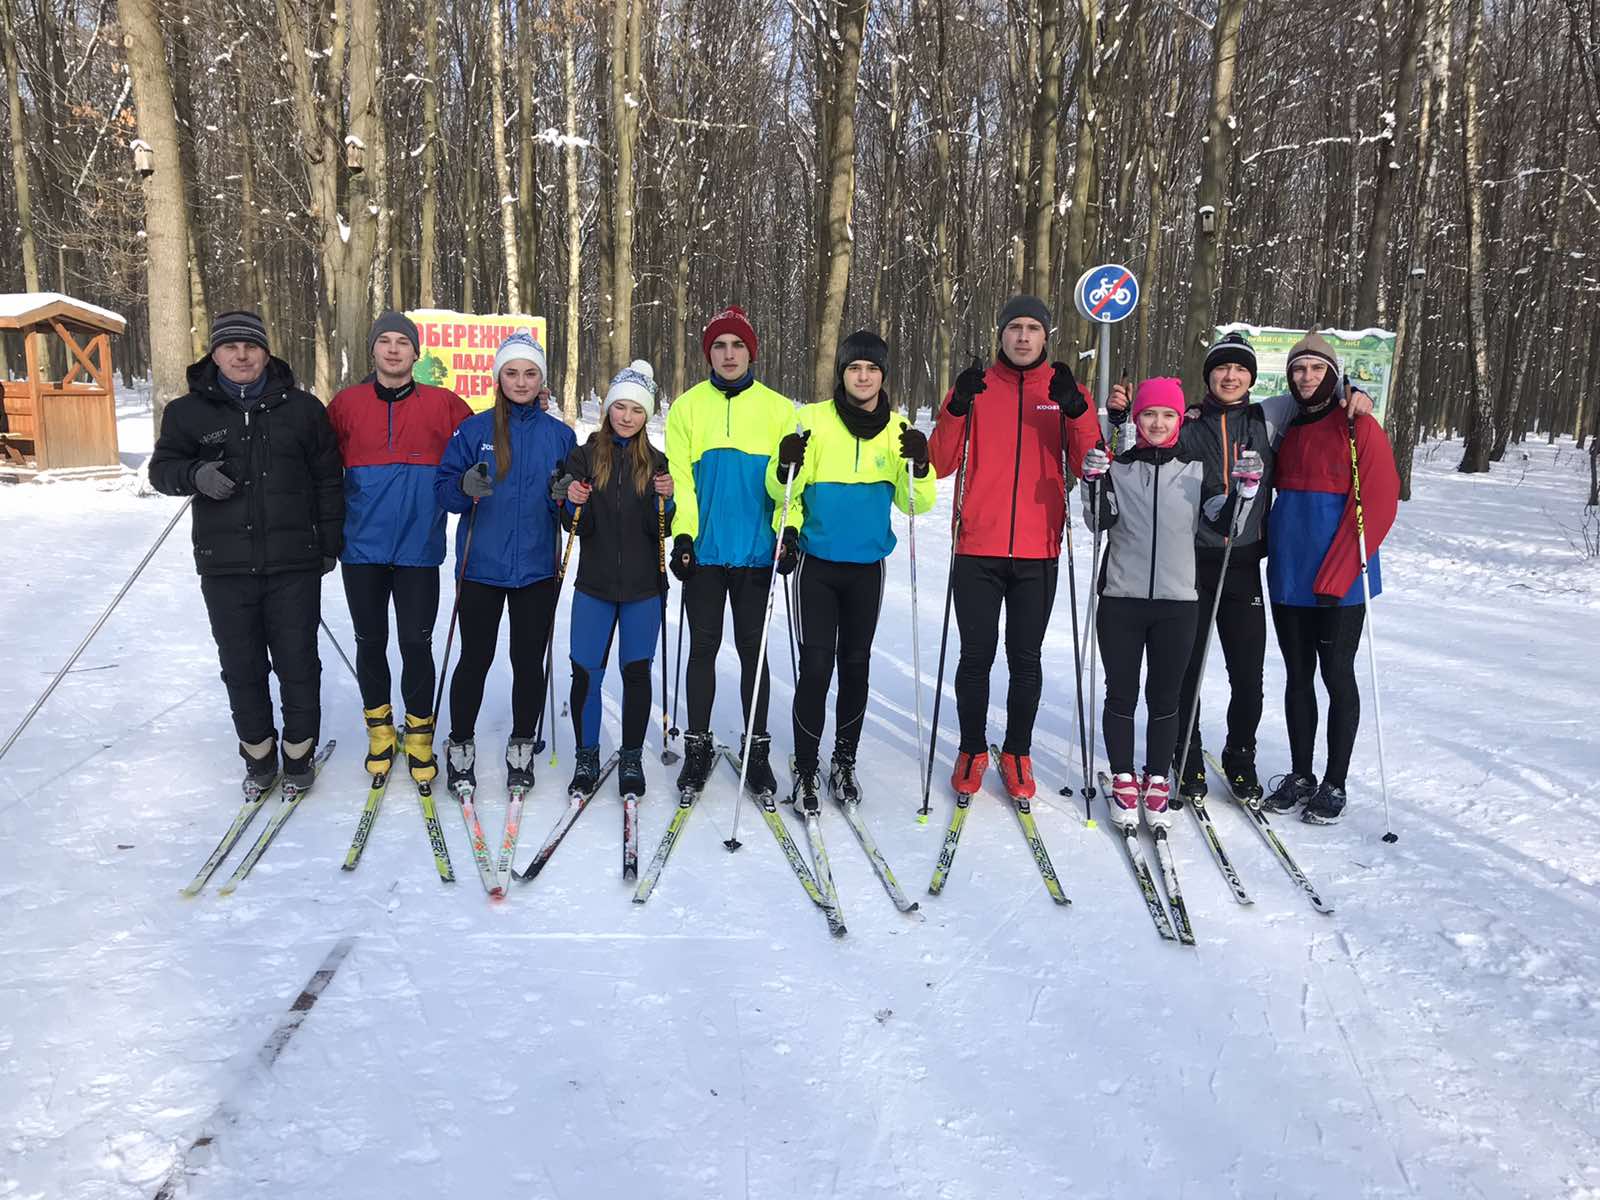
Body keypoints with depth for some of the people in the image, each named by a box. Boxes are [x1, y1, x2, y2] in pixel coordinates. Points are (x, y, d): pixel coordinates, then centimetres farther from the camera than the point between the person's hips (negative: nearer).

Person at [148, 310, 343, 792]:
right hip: (225, 567, 1)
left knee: (298, 663, 5)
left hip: (294, 563, -1)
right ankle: (258, 753, 26)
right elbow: (162, 468, 9)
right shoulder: (188, 412, 4)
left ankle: (299, 752, 22)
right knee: (241, 666, 10)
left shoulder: (303, 408, 3)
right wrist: (194, 474, -14)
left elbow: (327, 479, 7)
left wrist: (329, 543, 6)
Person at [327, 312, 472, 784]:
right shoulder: (346, 405, 5)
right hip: (363, 547, 2)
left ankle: (419, 732, 18)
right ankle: (379, 729, 27)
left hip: (418, 547, -1)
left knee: (416, 644, 0)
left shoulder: (443, 405, 1)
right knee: (370, 642, 11)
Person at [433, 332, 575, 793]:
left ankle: (521, 750, 23)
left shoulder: (559, 435, 6)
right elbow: (443, 489, 1)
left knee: (529, 662, 8)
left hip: (536, 568, 1)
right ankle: (460, 748, 23)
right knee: (475, 660, 6)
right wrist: (465, 486, -20)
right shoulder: (474, 429, 1)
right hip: (481, 565, -1)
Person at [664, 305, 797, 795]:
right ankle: (698, 746, 18)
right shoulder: (687, 406, 6)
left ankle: (756, 749, 17)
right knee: (703, 648, 7)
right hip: (703, 550, 1)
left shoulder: (778, 409, 4)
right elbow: (678, 476, 1)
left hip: (756, 552, 0)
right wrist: (682, 533, -8)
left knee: (752, 649, 7)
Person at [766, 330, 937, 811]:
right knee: (816, 666, -7)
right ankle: (806, 770, 6)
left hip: (868, 566, 3)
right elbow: (782, 492, -3)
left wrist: (919, 466, -16)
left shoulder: (898, 430, 3)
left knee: (855, 665, 12)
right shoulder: (813, 420, -5)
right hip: (817, 563, -3)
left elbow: (916, 504, 2)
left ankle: (844, 762, 27)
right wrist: (786, 466, -24)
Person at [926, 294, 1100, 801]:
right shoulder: (975, 387, 6)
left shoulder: (1065, 391, 7)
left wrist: (1076, 410, -18)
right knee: (975, 657, 4)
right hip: (978, 549, 0)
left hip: (1037, 553, 1)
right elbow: (940, 464, -2)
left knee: (1025, 660, 8)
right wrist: (957, 408, -17)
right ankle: (972, 750, 21)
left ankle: (1017, 753, 23)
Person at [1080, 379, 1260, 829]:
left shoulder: (1196, 470, 7)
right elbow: (1100, 522, -7)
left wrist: (1246, 487, -14)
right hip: (1121, 599, -1)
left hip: (1177, 602, 1)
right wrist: (1095, 481, -22)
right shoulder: (1118, 467, 3)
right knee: (1121, 694, 6)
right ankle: (1123, 780, 19)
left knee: (1164, 698, 7)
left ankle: (1157, 783, 19)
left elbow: (1224, 521, 2)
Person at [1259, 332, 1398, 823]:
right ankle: (1300, 776, 21)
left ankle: (1334, 784, 13)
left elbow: (1379, 501, -12)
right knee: (1297, 676, 10)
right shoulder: (1285, 429, 11)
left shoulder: (1358, 427, -6)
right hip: (1288, 575, 5)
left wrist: (1337, 573, -17)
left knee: (1337, 676, 2)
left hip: (1340, 579, -5)